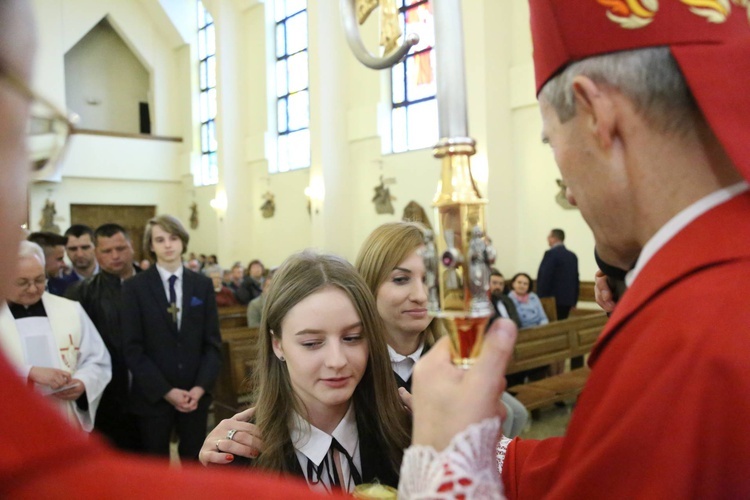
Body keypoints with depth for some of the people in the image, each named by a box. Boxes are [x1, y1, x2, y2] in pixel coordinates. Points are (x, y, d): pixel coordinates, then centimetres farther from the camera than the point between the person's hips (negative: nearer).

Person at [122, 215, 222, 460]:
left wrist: (201, 387, -9)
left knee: (194, 463, 14)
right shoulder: (134, 287, -4)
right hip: (153, 395, -2)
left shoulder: (203, 285, 4)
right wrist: (166, 391, -13)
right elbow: (132, 348, -7)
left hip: (196, 394, 2)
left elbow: (212, 342, 3)